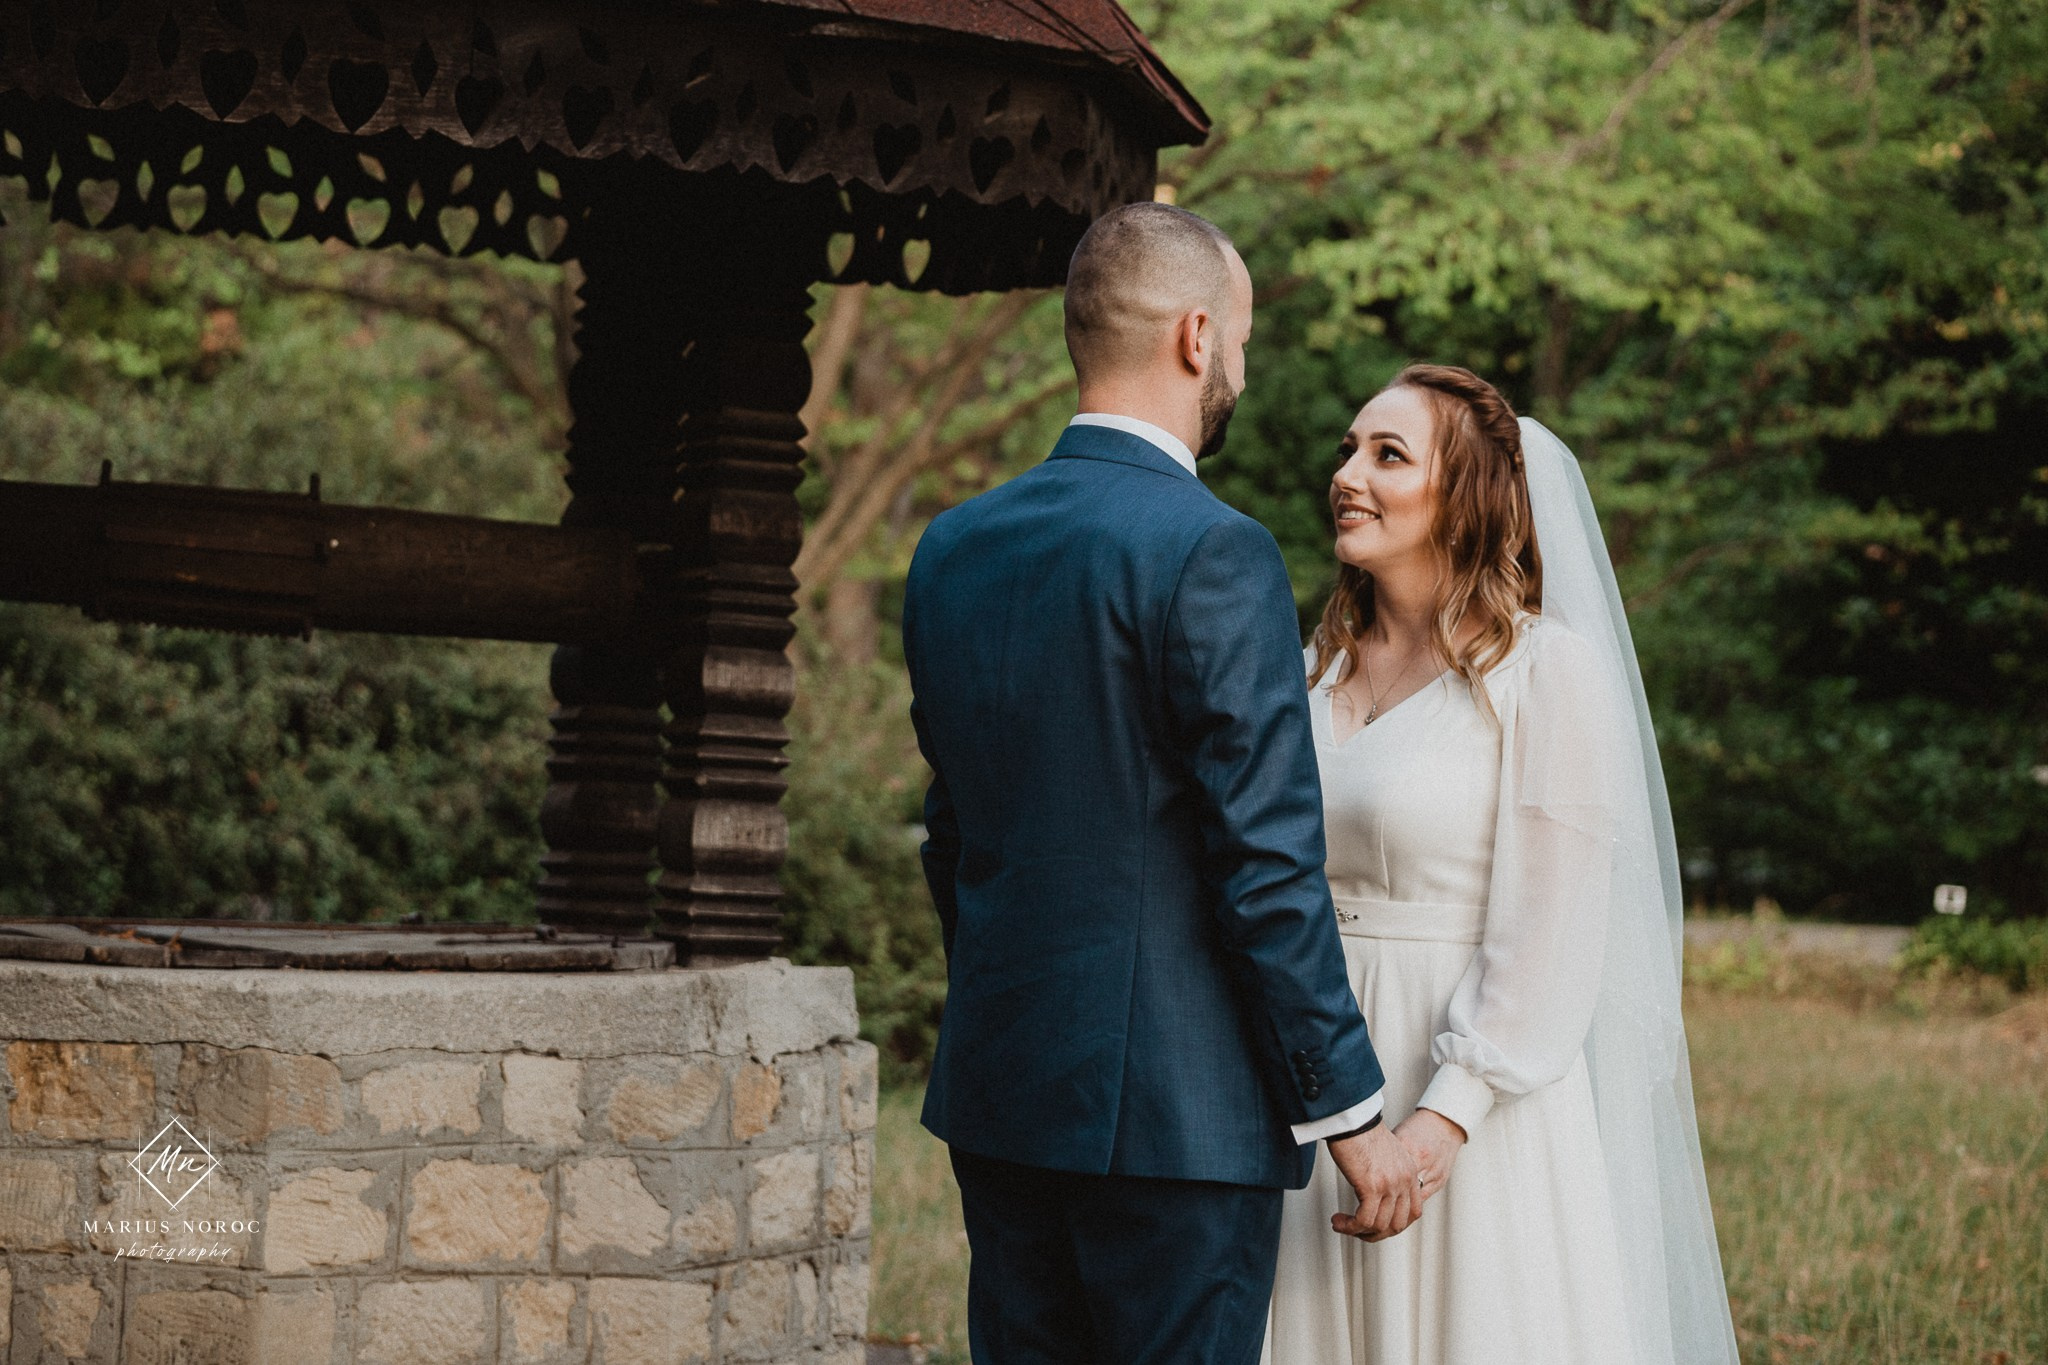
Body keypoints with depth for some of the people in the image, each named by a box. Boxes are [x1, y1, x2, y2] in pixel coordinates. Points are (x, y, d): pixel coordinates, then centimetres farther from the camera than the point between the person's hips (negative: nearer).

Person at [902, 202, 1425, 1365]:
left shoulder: (953, 549, 8)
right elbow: (1268, 866, -16)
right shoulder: (1211, 552, -15)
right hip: (1178, 1103, -7)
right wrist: (1353, 1113, -9)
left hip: (999, 1093, 7)